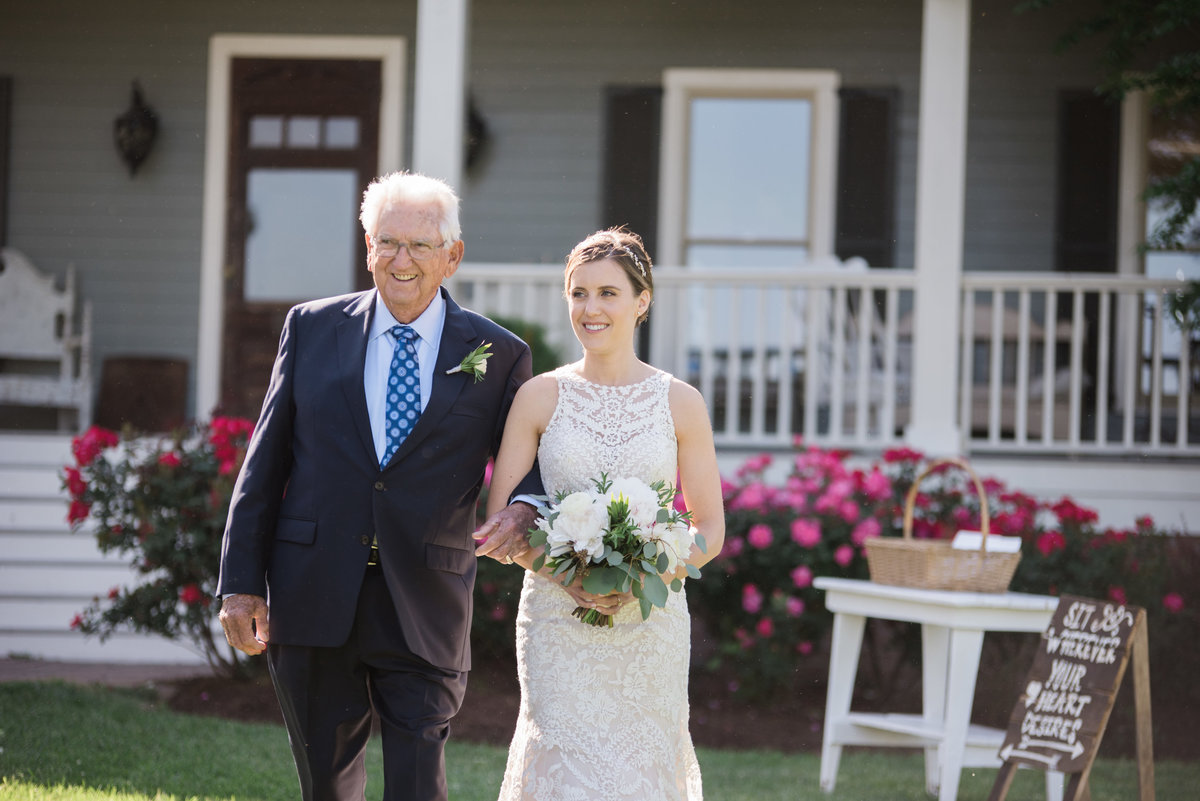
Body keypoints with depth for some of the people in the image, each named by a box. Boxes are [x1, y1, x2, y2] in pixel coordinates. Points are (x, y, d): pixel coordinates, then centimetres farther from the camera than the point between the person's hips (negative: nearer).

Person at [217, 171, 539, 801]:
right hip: (314, 603, 2)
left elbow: (528, 461, 10)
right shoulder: (311, 328, 6)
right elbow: (265, 461, 7)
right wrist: (241, 582, 1)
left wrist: (527, 508, -15)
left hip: (424, 612, -1)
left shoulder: (498, 356, 3)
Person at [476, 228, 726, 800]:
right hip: (557, 620, -1)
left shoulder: (680, 403, 2)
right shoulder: (540, 397, 2)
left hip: (650, 621, 1)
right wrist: (566, 576, -15)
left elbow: (710, 530, 5)